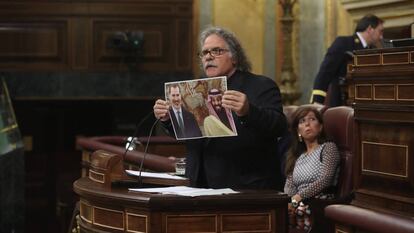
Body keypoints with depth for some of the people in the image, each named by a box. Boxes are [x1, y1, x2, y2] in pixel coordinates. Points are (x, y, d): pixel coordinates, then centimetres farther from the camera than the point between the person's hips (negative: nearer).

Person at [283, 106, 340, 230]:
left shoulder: (328, 148, 8)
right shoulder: (297, 156, 27)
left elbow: (325, 181, -7)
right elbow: (289, 186, 13)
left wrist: (298, 197, -14)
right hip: (300, 204, 5)